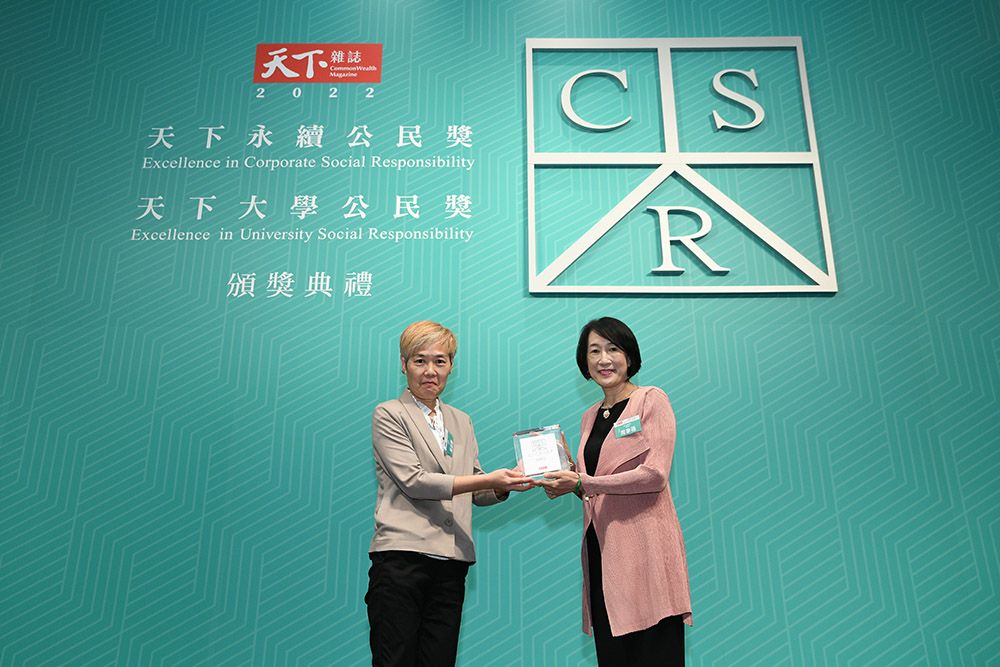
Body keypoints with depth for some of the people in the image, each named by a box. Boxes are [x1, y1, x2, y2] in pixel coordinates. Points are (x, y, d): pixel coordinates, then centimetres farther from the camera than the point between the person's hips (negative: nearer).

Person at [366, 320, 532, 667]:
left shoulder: (461, 421, 20)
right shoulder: (389, 414, 3)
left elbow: (478, 492, 17)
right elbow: (413, 480, -10)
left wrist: (505, 484, -6)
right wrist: (488, 479, -15)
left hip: (451, 562, 5)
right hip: (401, 556, -5)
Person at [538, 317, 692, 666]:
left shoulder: (651, 400, -2)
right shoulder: (590, 417, 17)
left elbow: (654, 475, -13)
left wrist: (582, 483, -15)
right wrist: (567, 480, 2)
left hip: (643, 546, -6)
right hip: (601, 549, 6)